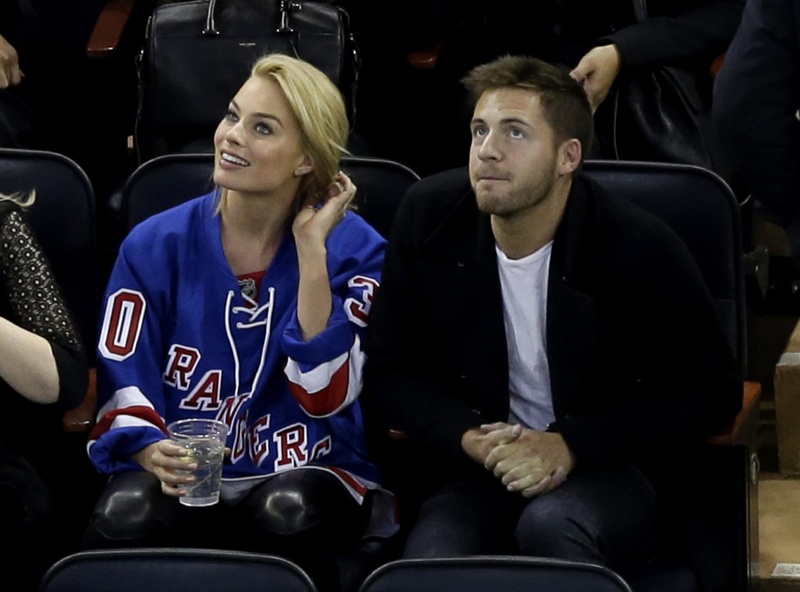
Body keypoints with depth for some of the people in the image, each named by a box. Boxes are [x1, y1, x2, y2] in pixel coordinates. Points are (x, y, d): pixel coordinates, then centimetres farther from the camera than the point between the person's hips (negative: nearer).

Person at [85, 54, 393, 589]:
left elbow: (326, 395, -12)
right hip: (183, 478, 1)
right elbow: (124, 392, 2)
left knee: (288, 511, -37)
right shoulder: (157, 245, 2)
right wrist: (154, 454, -20)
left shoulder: (353, 249, -1)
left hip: (305, 475, 0)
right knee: (127, 515, -34)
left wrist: (312, 250, -14)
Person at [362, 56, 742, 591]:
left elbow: (713, 392, -7)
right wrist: (470, 439, -15)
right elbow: (388, 371, 6)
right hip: (481, 468, 2)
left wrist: (570, 445, -18)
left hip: (612, 466, -2)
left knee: (553, 524, -37)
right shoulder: (429, 216, -3)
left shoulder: (640, 247, -14)